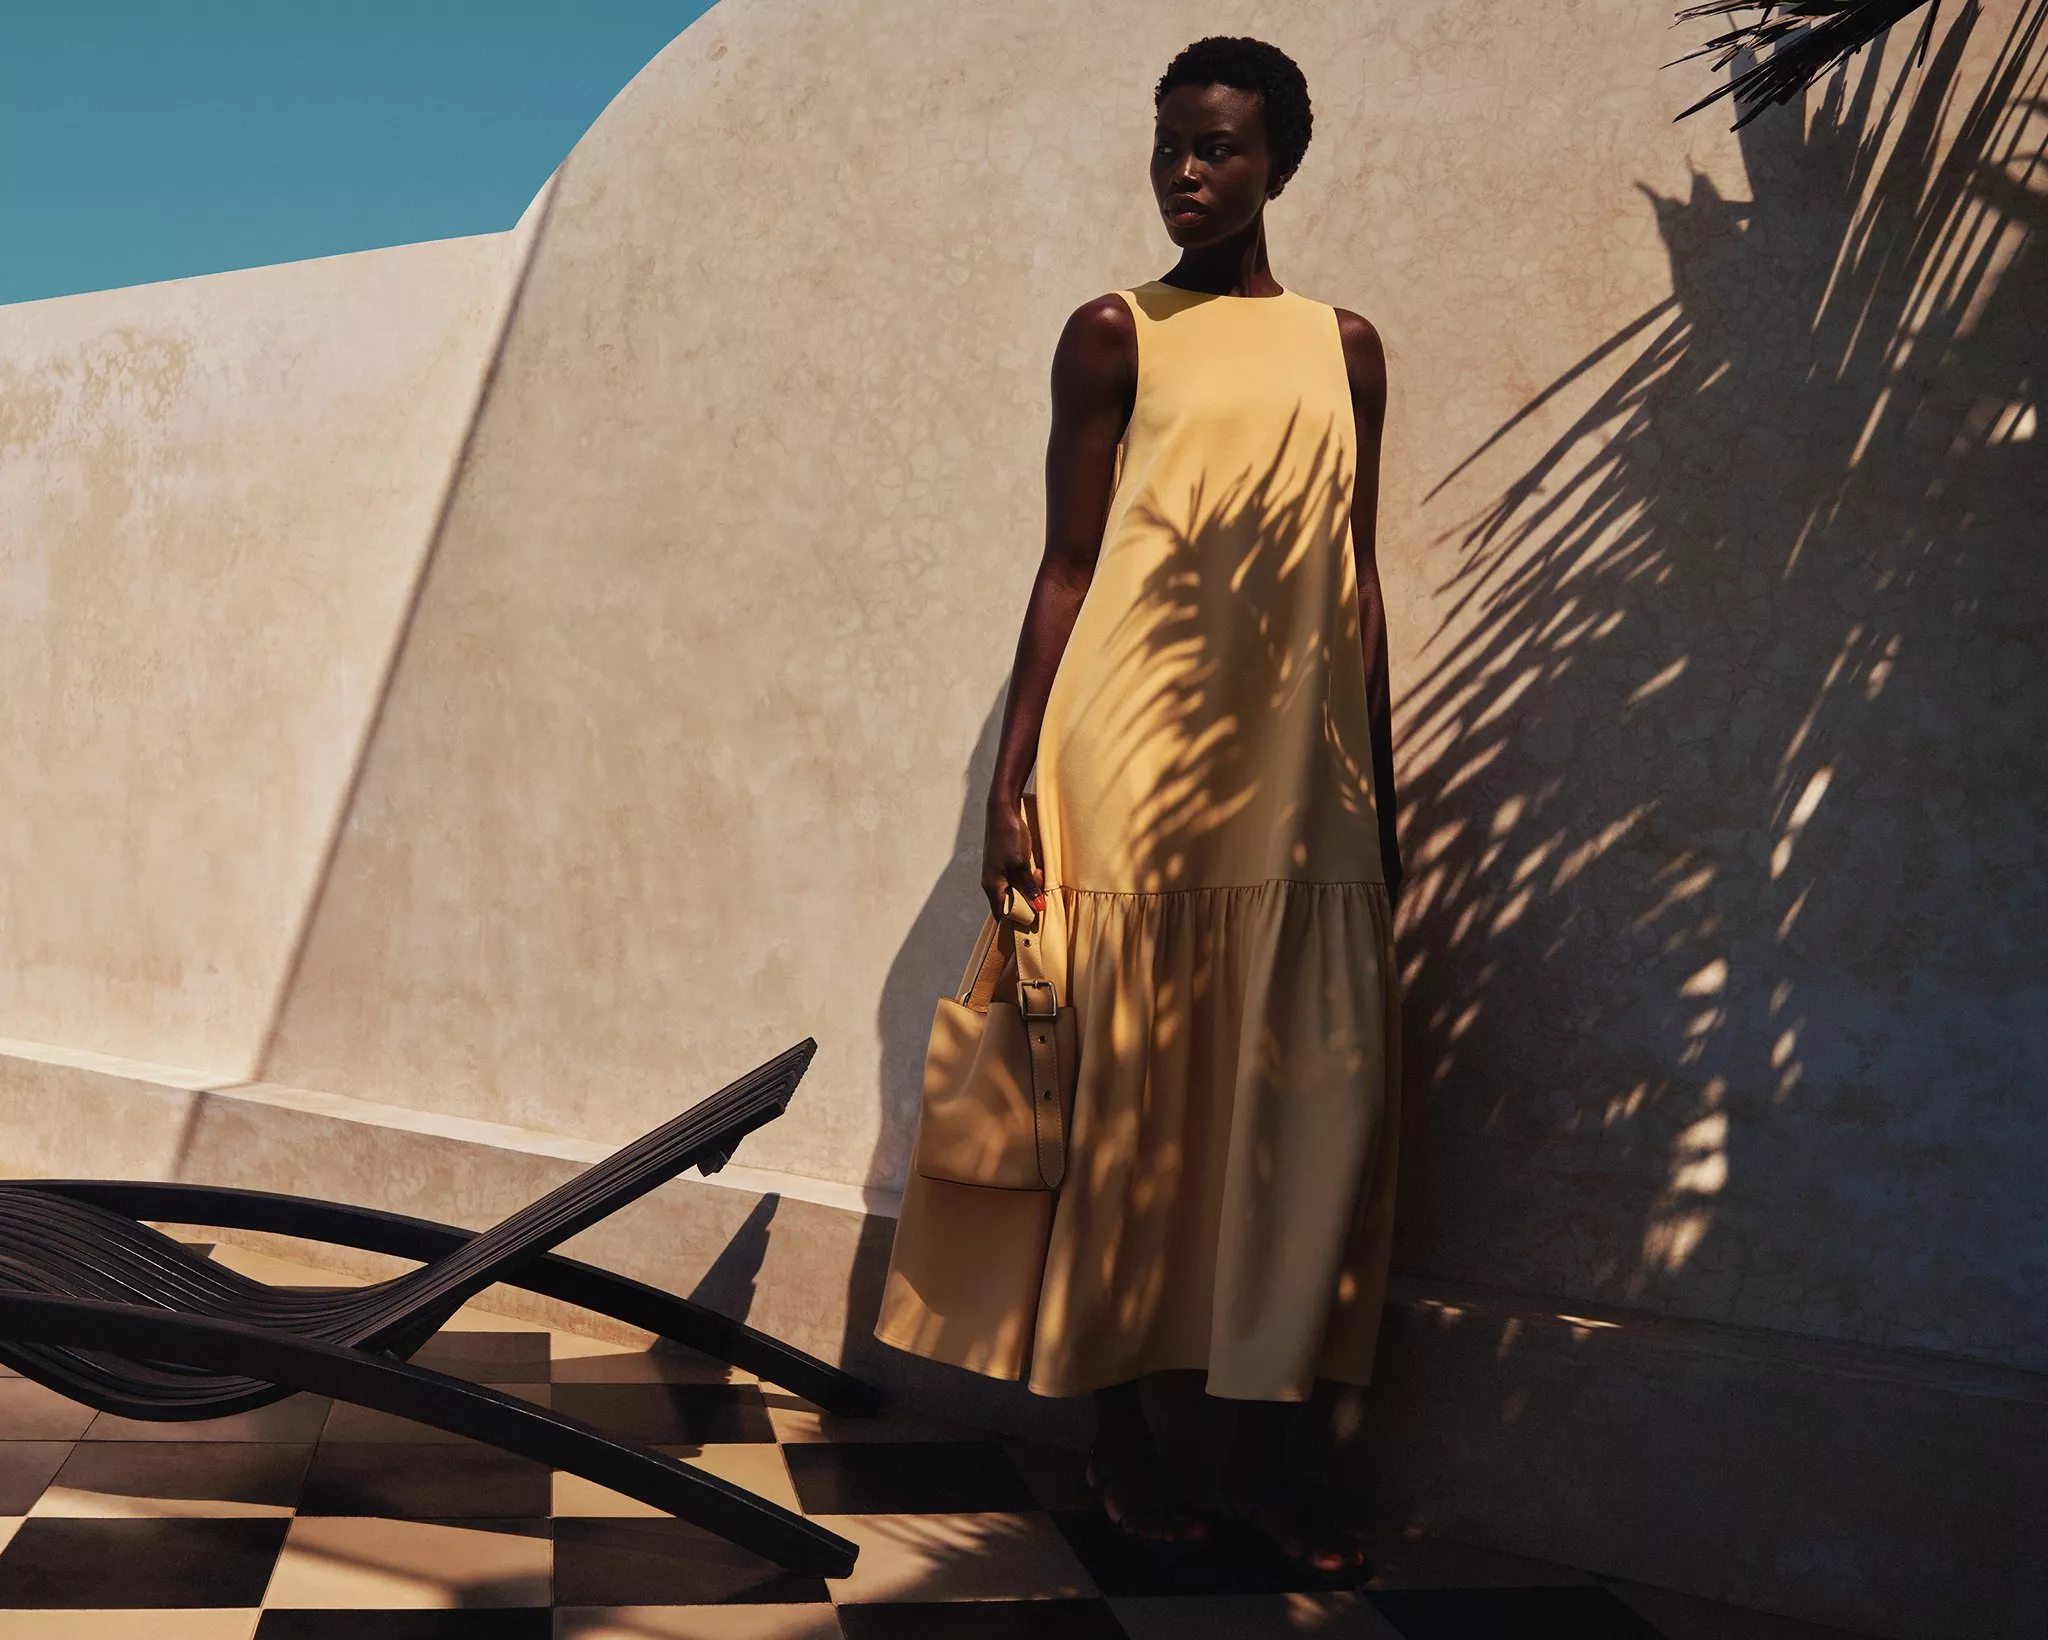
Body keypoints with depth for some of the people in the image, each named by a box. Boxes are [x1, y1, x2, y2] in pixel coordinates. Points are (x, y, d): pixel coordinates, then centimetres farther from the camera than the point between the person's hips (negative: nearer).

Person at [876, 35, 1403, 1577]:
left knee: (1310, 1103, -1)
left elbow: (1358, 581, 15)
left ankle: (1263, 1439, 9)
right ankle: (1117, 1418, 15)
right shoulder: (1116, 333, 5)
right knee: (1121, 1089, 0)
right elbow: (1066, 567, 2)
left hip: (1299, 776, 3)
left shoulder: (1345, 345, 14)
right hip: (1135, 758, -3)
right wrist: (1009, 783, -5)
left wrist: (1381, 798, 12)